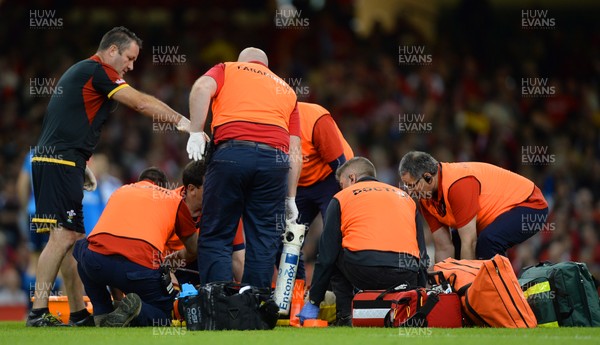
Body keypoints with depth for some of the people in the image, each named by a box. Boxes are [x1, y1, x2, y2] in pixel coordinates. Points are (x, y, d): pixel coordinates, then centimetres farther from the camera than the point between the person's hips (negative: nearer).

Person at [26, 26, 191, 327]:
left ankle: (79, 313, 10)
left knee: (72, 239, 9)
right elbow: (141, 103, -12)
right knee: (63, 236, -14)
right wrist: (180, 120, -8)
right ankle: (38, 311, -19)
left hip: (50, 161, 10)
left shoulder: (80, 71, 23)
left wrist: (82, 166, 23)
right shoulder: (97, 71, -7)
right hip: (60, 163, -10)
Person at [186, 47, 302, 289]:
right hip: (275, 158, 2)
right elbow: (295, 152, 20)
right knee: (263, 243, 6)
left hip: (232, 153, -2)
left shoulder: (227, 70, 24)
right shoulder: (286, 90, 30)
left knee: (215, 237, 3)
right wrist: (290, 198, 19)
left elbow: (202, 88, -2)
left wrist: (196, 132, -1)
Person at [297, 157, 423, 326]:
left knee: (335, 257, 27)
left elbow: (326, 256, 16)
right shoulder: (405, 196, 30)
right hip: (407, 274, 4)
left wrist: (313, 302, 22)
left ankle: (344, 318, 12)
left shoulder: (342, 197, 20)